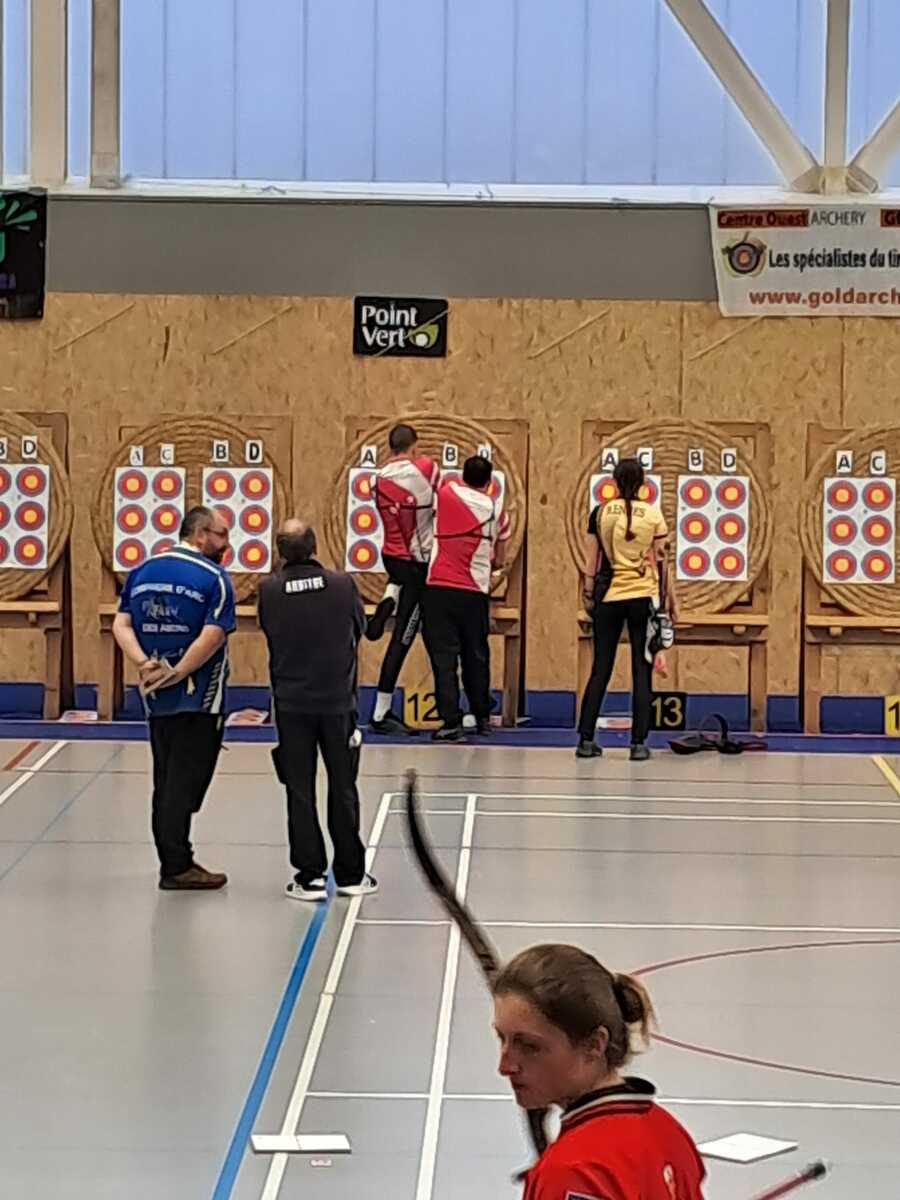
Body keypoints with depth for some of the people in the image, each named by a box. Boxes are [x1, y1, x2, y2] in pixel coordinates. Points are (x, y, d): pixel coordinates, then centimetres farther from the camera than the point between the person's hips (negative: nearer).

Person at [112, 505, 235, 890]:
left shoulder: (142, 571, 8)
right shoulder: (214, 577, -11)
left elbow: (121, 624, 0)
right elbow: (212, 637, -20)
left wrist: (144, 664, -9)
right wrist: (176, 674, -15)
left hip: (156, 698, 6)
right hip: (200, 699, -6)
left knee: (167, 781, 14)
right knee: (185, 783, 0)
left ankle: (173, 861, 20)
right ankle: (177, 868, 3)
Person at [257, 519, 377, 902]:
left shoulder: (269, 590, -10)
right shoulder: (343, 584, -9)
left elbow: (269, 635, 5)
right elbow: (359, 629, 5)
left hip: (291, 702, 0)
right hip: (337, 700, 1)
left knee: (300, 792, 7)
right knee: (343, 788, 12)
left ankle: (310, 876, 8)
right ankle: (351, 874, 18)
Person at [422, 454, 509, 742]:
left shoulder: (446, 493, 0)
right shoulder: (497, 514, 7)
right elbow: (498, 562, 16)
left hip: (439, 587, -2)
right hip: (475, 592, 2)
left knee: (444, 657, -2)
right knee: (476, 656, 16)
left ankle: (451, 721, -9)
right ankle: (482, 717, 28)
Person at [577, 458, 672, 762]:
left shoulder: (600, 514, 0)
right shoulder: (654, 515, -2)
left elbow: (592, 562, 2)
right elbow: (661, 561, 0)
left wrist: (588, 595, 11)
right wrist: (668, 598, 9)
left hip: (609, 598, 1)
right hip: (643, 598, -1)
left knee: (600, 671, 8)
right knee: (641, 673, 3)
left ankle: (586, 739, 7)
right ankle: (638, 743, -2)